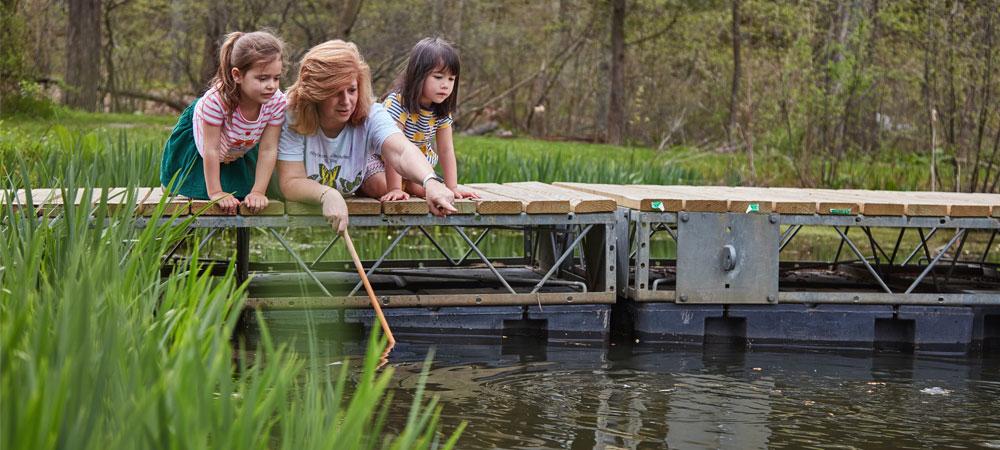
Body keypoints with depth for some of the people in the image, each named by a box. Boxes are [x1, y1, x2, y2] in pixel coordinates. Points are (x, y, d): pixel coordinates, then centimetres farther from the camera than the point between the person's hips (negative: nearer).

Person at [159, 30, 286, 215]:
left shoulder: (277, 102, -33)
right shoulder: (217, 98, -44)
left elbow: (268, 150, -27)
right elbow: (211, 149, -35)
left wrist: (258, 192, -29)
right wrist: (215, 192, -32)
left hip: (240, 151, 3)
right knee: (198, 193, 5)